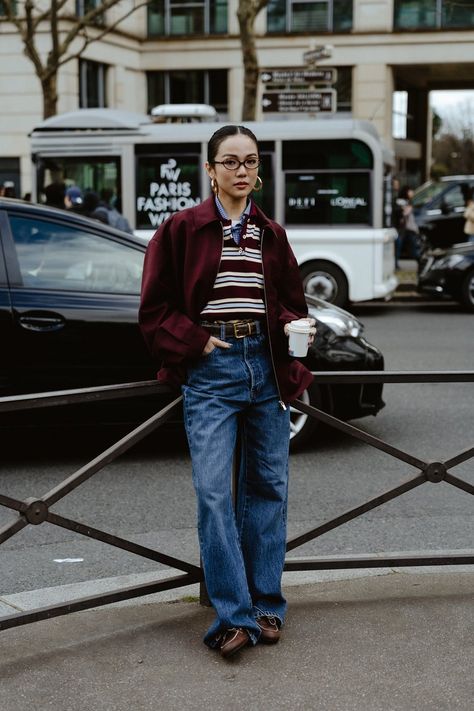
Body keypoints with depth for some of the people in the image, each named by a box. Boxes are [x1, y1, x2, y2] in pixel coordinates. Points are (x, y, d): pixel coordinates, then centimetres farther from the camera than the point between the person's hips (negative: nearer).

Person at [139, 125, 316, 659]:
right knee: (213, 491, -10)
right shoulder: (181, 229, 1)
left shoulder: (271, 234, 11)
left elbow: (292, 301, 17)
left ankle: (266, 606, 19)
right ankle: (233, 615, -4)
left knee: (267, 486, 8)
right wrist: (197, 340, -10)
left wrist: (299, 328, -4)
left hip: (267, 366, 4)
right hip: (210, 370, -4)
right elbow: (155, 310, 1)